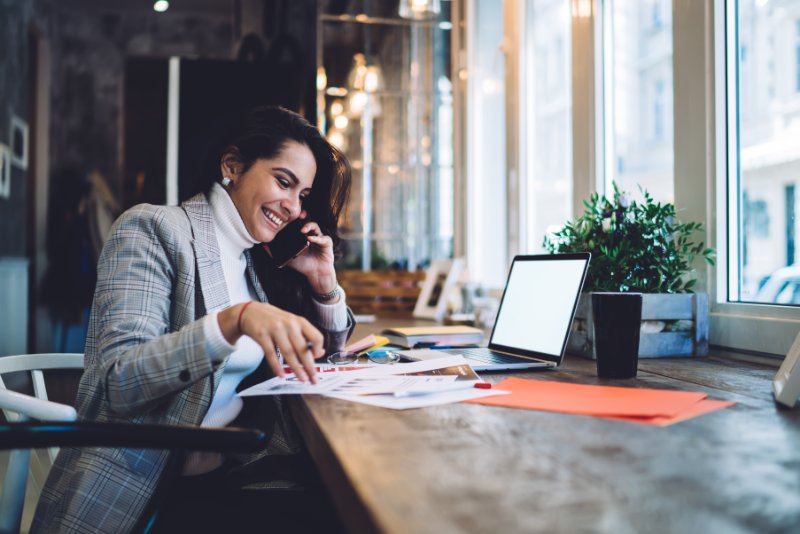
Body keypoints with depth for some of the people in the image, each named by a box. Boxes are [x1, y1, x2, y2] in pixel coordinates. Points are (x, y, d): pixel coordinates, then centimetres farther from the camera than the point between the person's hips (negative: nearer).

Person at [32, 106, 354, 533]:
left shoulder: (260, 258, 12)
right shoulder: (153, 229, -7)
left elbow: (325, 355, 20)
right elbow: (117, 382, -19)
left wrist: (324, 281, 3)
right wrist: (234, 319, -33)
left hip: (230, 472, 7)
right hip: (138, 491, -6)